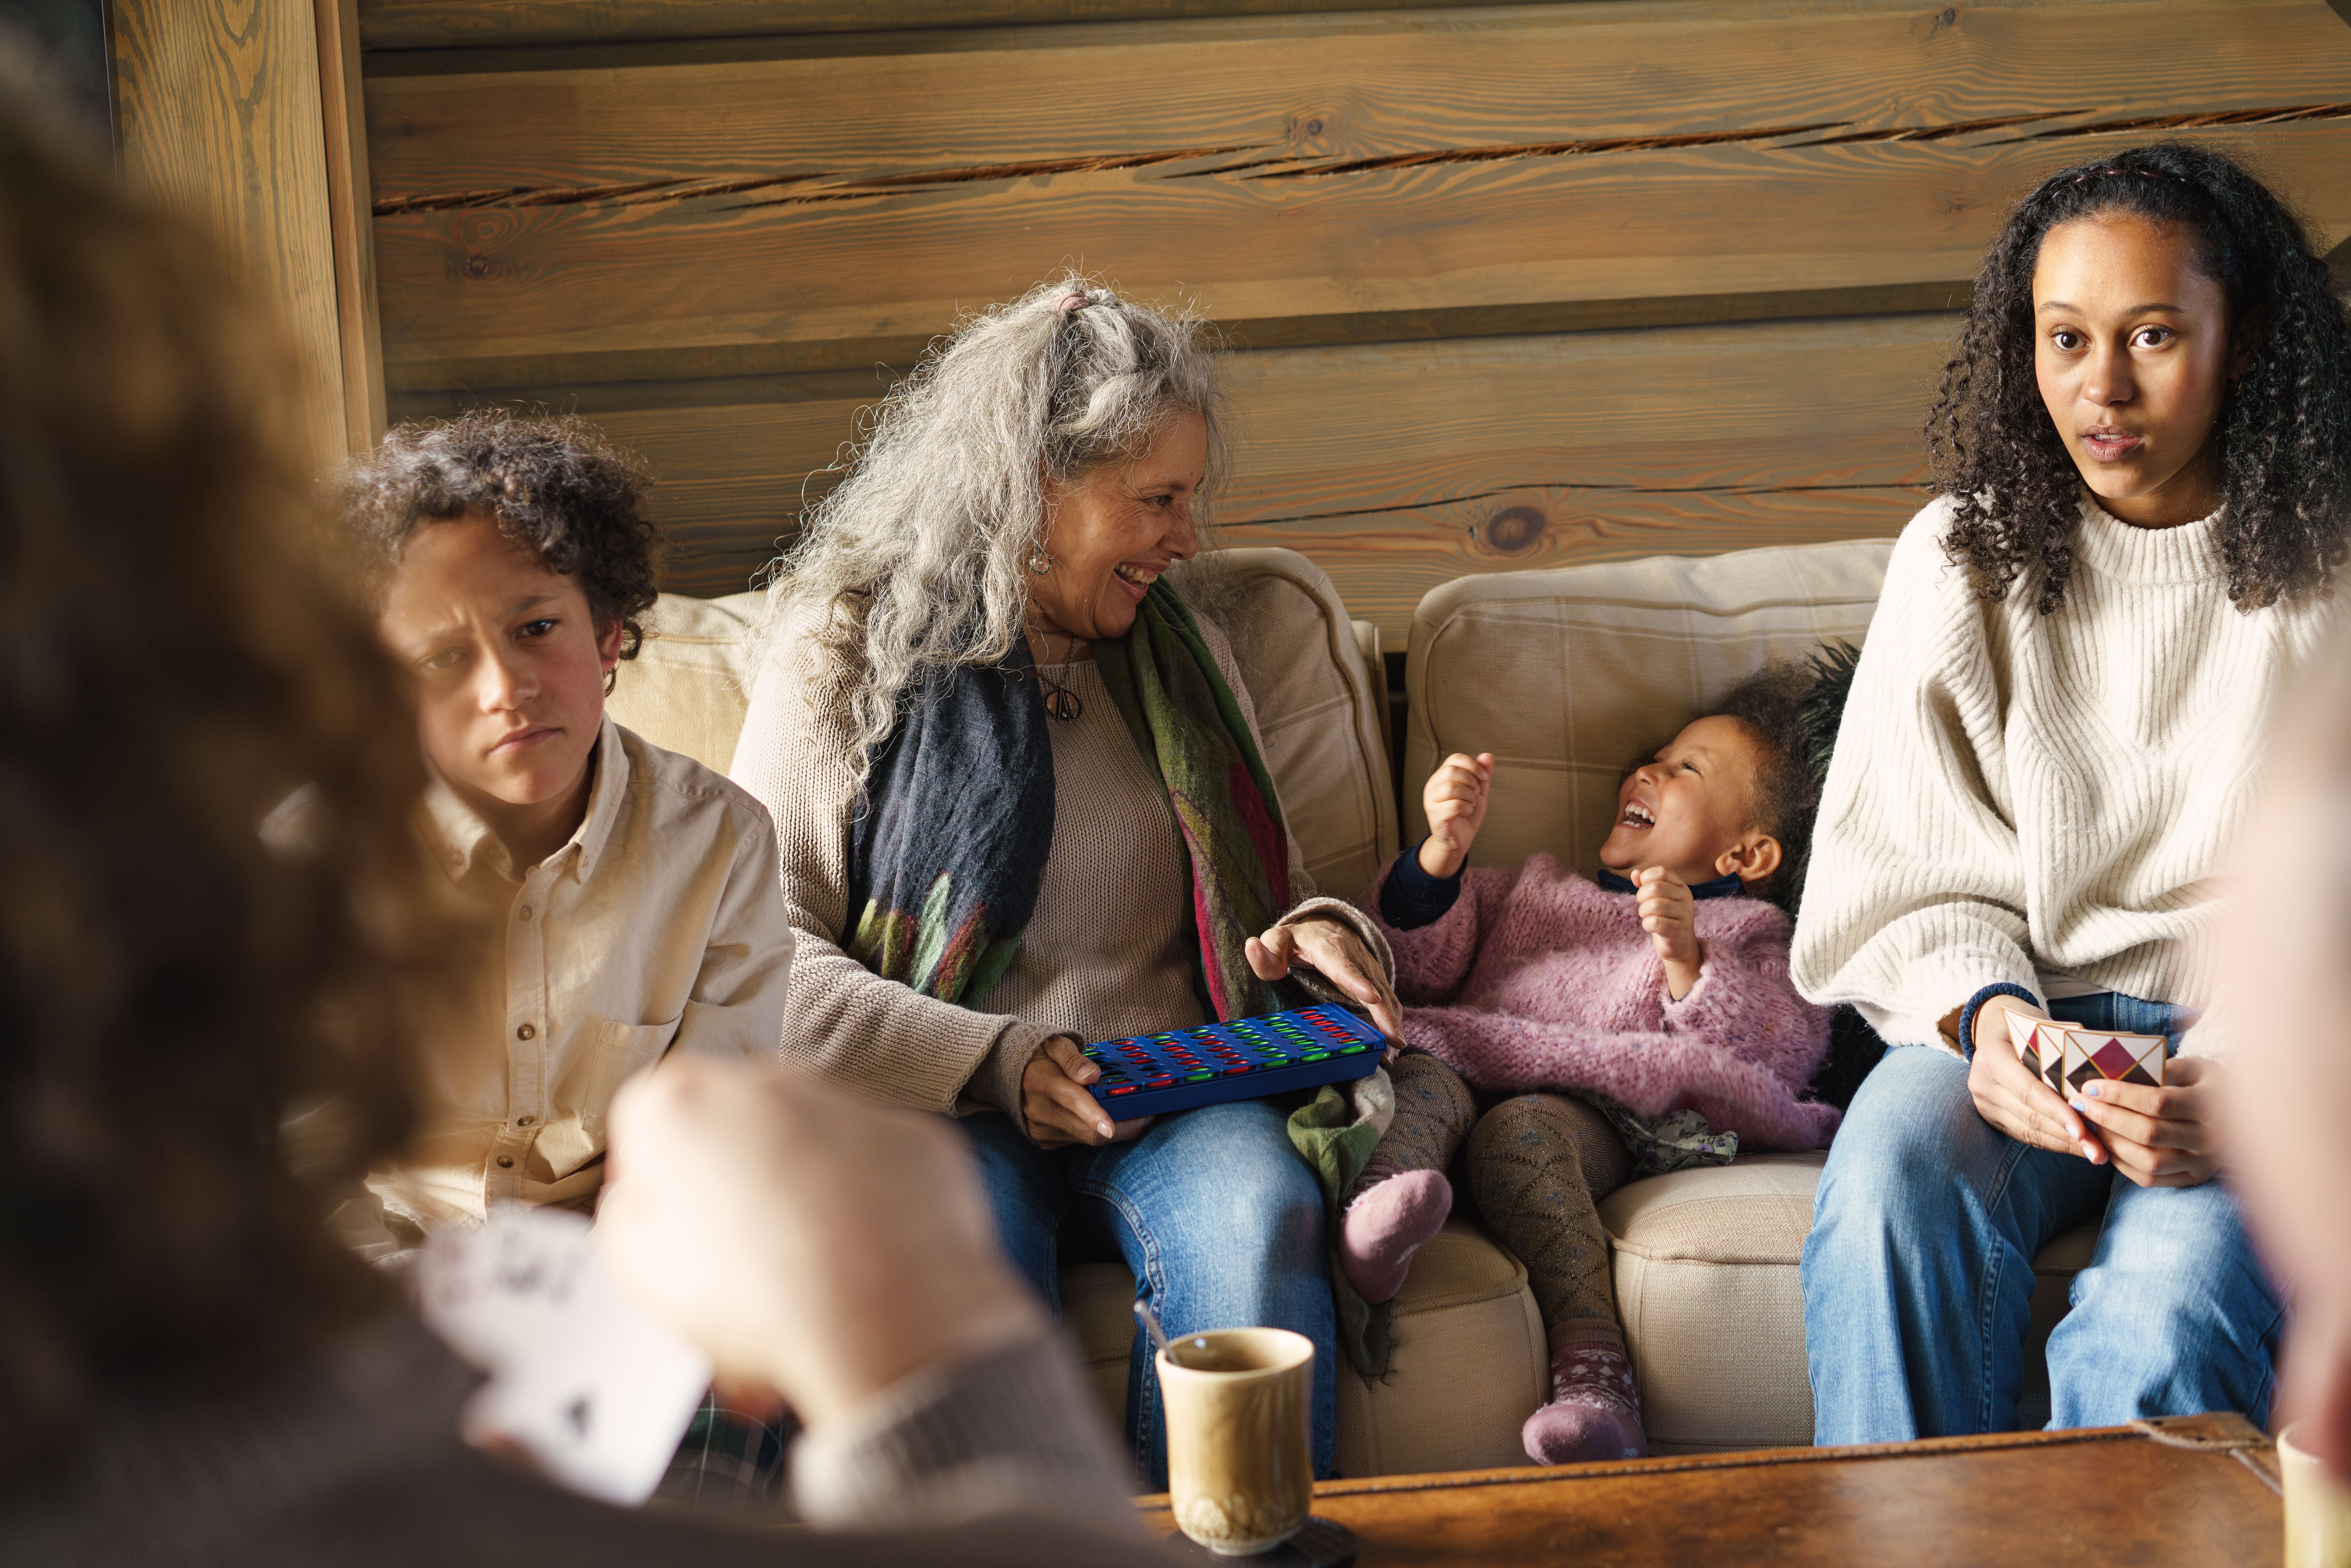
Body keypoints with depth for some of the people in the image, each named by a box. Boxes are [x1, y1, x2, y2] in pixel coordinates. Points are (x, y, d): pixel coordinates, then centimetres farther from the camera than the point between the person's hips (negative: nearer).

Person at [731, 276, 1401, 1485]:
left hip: (1173, 1100, 4)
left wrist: (1320, 933, 2)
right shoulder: (848, 650, 4)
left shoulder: (1183, 652, 20)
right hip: (943, 1109, -3)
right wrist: (993, 1063, -16)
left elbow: (1268, 893, 28)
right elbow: (768, 955, -4)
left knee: (1258, 1210, -32)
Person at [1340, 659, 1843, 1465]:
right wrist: (1443, 853, 10)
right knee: (1421, 1080, -31)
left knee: (1521, 1128, -38)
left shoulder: (1742, 937, 25)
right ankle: (1386, 1200, -63)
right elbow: (1424, 967, 26)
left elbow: (1782, 1057, 5)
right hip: (1469, 1064, 4)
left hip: (1599, 1112, -4)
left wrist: (1686, 960, -8)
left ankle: (1591, 1363, -48)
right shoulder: (1536, 890, 38)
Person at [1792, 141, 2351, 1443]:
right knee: (1888, 1189, -31)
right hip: (2028, 1012, 2)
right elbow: (1916, 877, 6)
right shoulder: (1963, 558, 6)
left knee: (2162, 1313, -32)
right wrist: (1983, 1011, -16)